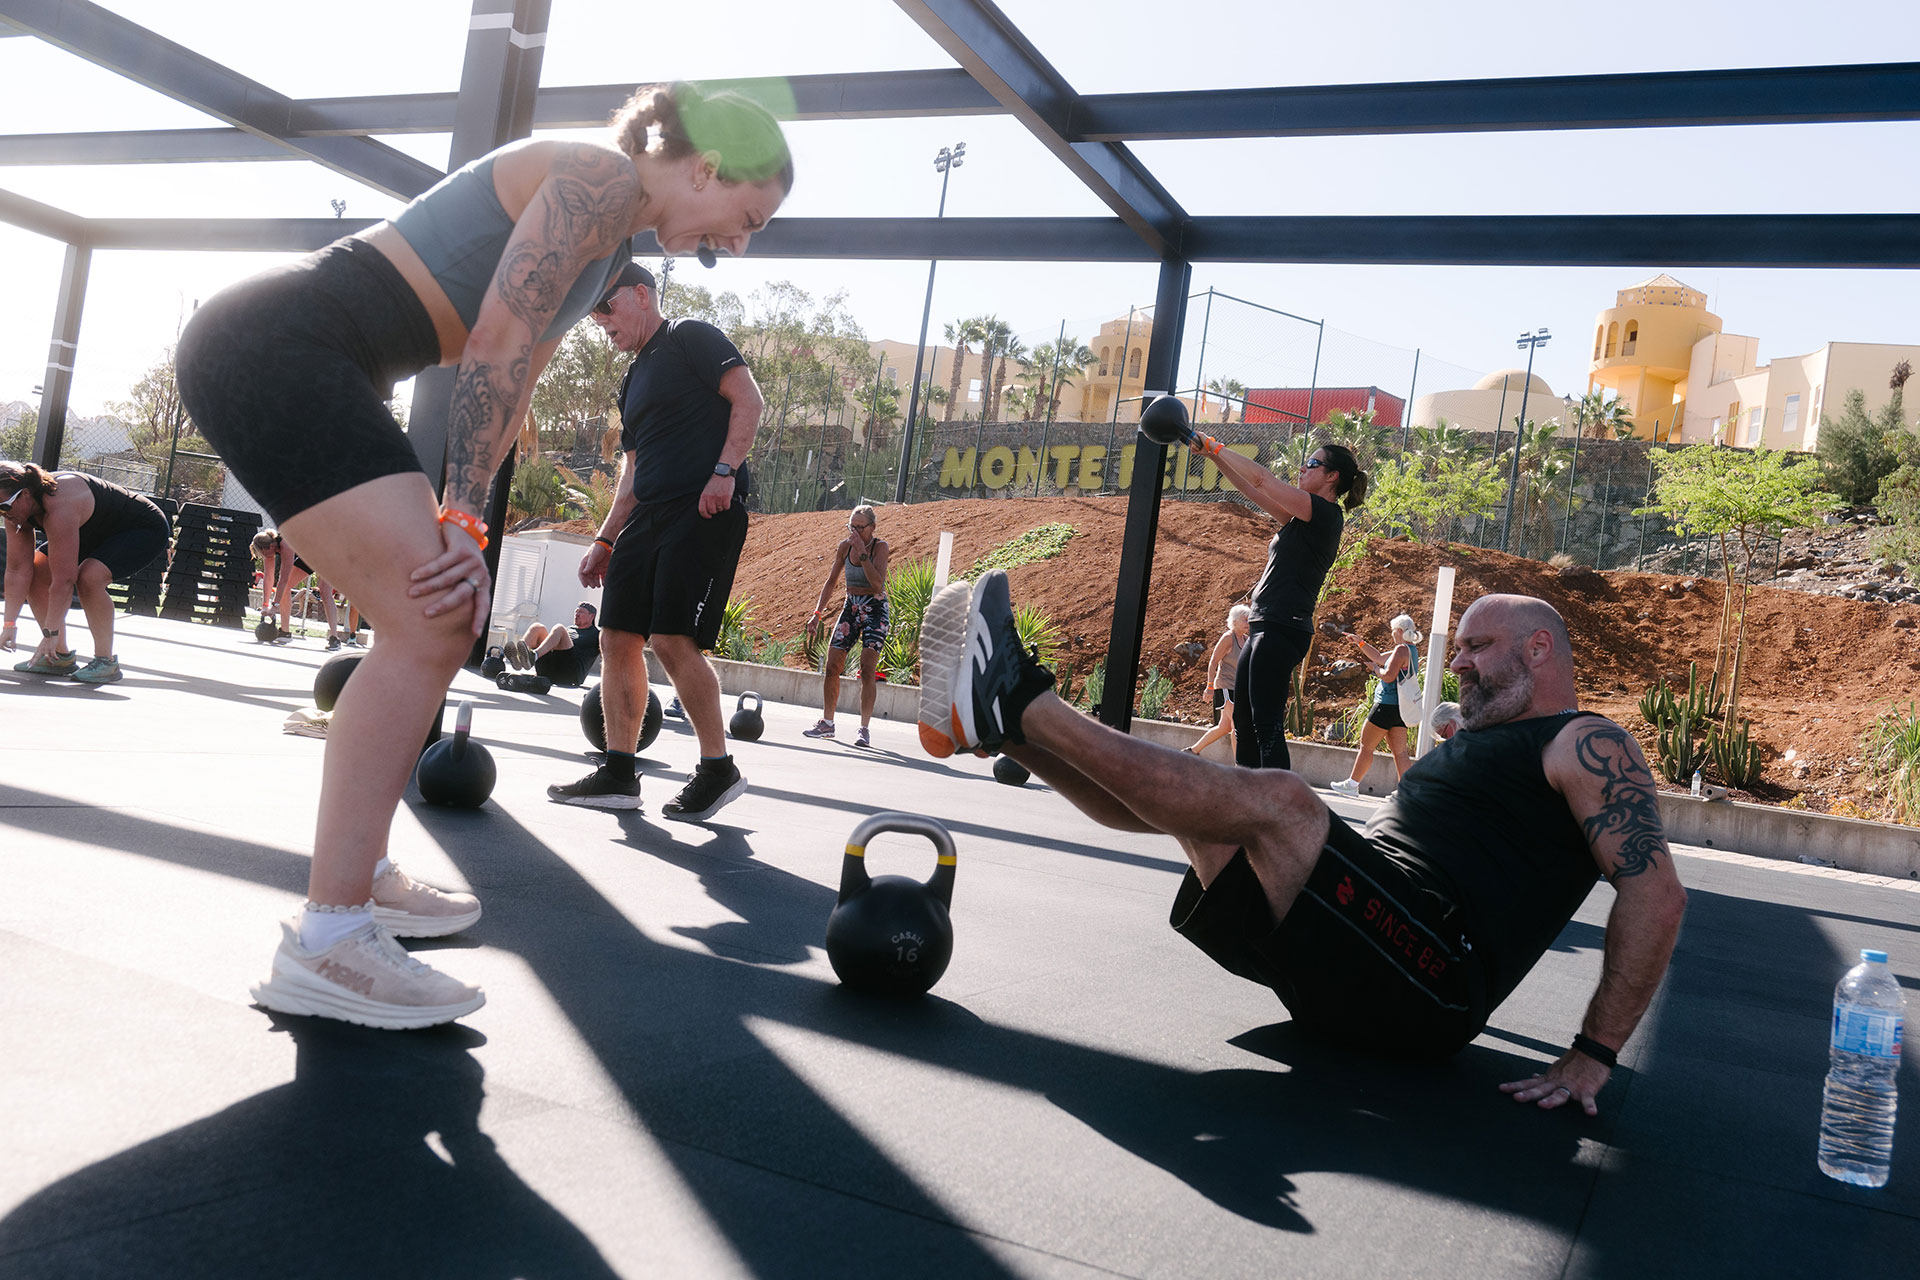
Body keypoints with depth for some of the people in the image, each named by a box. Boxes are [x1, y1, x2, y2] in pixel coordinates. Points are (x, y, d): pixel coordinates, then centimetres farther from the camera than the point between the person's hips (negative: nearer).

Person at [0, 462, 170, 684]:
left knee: (88, 577, -32)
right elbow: (18, 570, -8)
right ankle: (61, 657, 7)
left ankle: (106, 661, -18)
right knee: (37, 572, -1)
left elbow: (64, 580, -36)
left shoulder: (59, 509, -37)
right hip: (101, 533, 10)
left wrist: (50, 634, -31)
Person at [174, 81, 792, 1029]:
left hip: (306, 369, 11)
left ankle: (357, 877, 21)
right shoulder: (600, 176, -9)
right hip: (276, 344, -11)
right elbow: (497, 342, -17)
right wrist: (462, 518, -16)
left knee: (439, 617, 12)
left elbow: (512, 384, 16)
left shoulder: (609, 246, 21)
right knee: (431, 625, -17)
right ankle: (322, 943, -14)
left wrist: (458, 523, 7)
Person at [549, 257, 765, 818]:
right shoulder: (633, 380, 27)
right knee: (618, 637, 2)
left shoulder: (690, 338, 3)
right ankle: (618, 775, 8)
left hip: (704, 510, -9)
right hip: (647, 517, 9)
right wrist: (605, 541, 22)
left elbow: (748, 400, -8)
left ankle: (719, 769, -3)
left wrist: (725, 470, -20)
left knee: (673, 639, -16)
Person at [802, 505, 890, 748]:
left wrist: (862, 553, -27)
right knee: (831, 666, -1)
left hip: (875, 609, -5)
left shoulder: (880, 546, -11)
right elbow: (831, 581, 12)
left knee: (867, 669, -14)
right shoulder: (845, 546, 2)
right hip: (851, 608, 5)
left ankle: (864, 728, -10)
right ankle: (827, 723, 11)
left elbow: (878, 584, -24)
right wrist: (819, 611, 5)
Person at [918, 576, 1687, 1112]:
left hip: (1426, 986, -9)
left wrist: (1595, 1055, -17)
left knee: (1278, 800, -26)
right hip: (1339, 974, 9)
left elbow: (1656, 892, -12)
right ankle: (985, 724, -8)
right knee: (1178, 798, 1)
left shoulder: (1586, 746, 2)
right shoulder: (1472, 746, 30)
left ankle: (1017, 704, -24)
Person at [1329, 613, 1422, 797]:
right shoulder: (1411, 650, 17)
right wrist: (1359, 642, 25)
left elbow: (1388, 676, -23)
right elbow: (1379, 657, 26)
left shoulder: (1402, 649, -14)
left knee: (1366, 746, 1)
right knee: (1399, 751, 5)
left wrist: (1375, 668, -5)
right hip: (1401, 708, 9)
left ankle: (1352, 784, 9)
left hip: (1387, 705, -9)